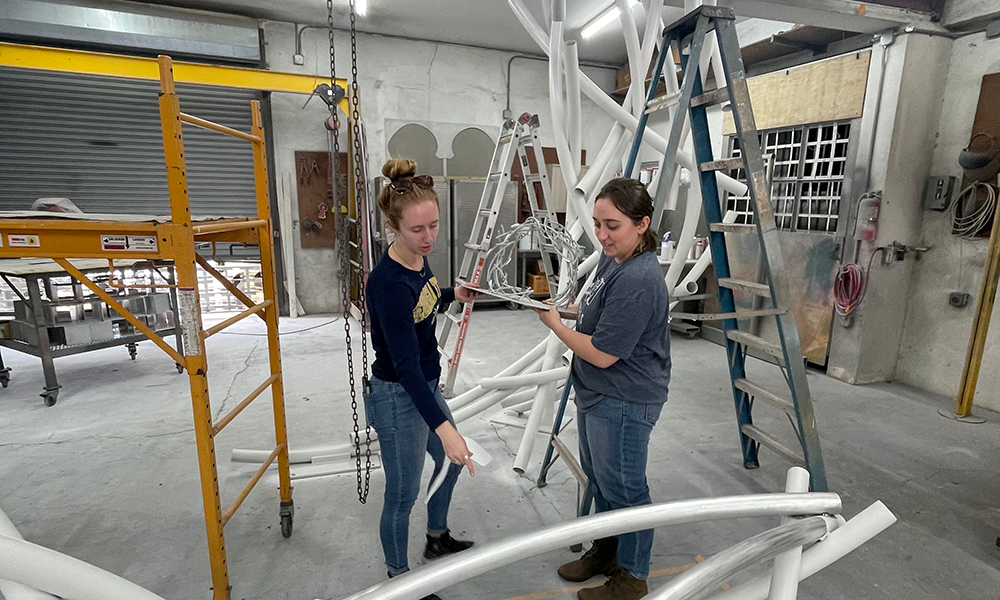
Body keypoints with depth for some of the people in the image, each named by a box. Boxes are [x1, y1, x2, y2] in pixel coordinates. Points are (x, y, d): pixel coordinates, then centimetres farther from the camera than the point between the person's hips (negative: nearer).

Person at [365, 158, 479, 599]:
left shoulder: (418, 258, -3)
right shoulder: (389, 283, -29)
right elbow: (405, 364, -32)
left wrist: (453, 294, 8)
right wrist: (442, 426, -36)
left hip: (425, 387, 9)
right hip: (397, 399, -9)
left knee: (452, 461, 26)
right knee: (403, 496, 11)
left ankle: (437, 539, 52)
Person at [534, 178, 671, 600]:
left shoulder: (638, 281, -28)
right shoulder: (612, 261, 2)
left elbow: (601, 354, -24)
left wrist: (554, 324, -15)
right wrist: (565, 306, 3)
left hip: (624, 402, -10)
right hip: (597, 394, 10)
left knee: (623, 486, 10)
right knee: (598, 477, 24)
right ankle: (605, 550, 48)